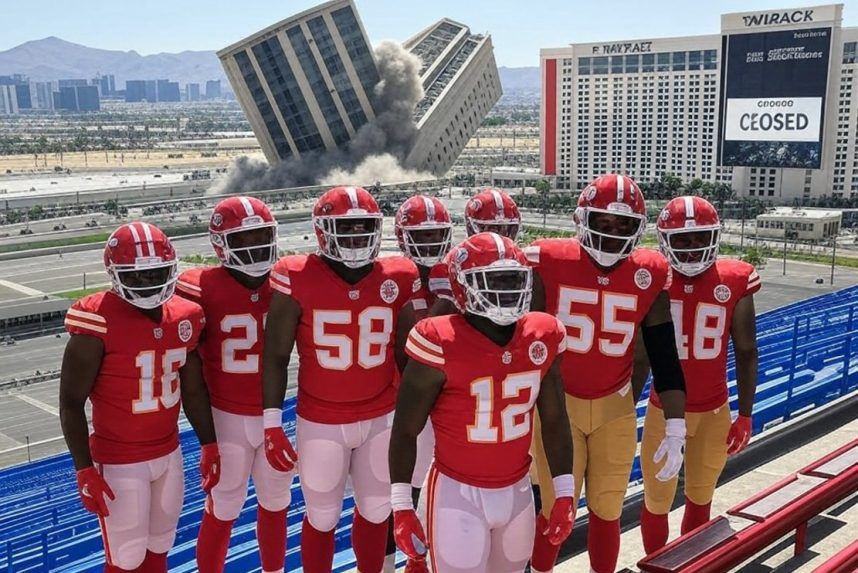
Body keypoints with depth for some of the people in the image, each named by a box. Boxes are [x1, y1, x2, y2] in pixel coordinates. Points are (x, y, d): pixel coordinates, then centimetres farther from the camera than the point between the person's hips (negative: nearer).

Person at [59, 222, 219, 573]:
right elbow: (71, 403, -15)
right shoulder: (98, 324, -19)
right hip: (119, 462, -6)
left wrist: (209, 445, 13)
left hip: (169, 454, 6)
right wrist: (85, 470, -17)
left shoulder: (184, 319, -2)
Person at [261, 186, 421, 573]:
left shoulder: (398, 279, -5)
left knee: (376, 511, 18)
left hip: (382, 417, 3)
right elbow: (275, 356, -7)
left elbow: (405, 355, 6)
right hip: (321, 423, -3)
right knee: (323, 518, 12)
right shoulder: (298, 279, -14)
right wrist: (271, 423, -10)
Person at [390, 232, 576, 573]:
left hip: (517, 490, 5)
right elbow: (405, 431, -10)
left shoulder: (542, 339, -4)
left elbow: (554, 422, 7)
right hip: (459, 493, -5)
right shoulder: (441, 345, -19)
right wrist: (401, 506, -9)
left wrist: (565, 493, 9)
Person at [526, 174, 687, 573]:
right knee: (555, 512, 7)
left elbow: (664, 359, -2)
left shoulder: (649, 277, -7)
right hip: (558, 405, -2)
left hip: (615, 407, 2)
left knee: (607, 512, 13)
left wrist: (675, 429, -4)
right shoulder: (549, 263, -14)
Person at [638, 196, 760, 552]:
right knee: (657, 503, 8)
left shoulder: (734, 282, -8)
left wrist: (745, 415, 2)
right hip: (663, 410, -1)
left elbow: (746, 353, 1)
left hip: (714, 412, 1)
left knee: (700, 499, 16)